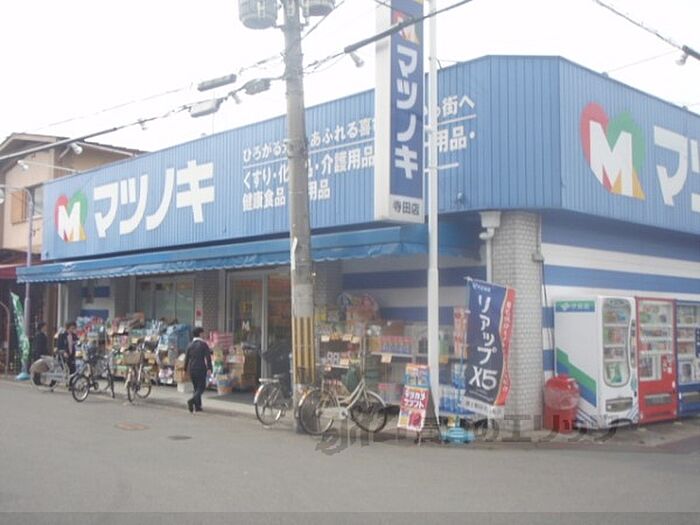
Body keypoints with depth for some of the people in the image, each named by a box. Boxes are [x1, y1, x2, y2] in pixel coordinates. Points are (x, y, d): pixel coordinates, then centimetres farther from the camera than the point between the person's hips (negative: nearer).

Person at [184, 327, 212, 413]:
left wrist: (186, 369, 18)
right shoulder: (203, 344, -7)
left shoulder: (190, 345, 7)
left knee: (196, 387, 16)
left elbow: (186, 358, 10)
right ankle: (192, 400, -23)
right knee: (201, 387, 0)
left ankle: (197, 406, 16)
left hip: (191, 369, 5)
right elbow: (208, 357, -13)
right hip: (201, 369, -5)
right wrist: (209, 368, -11)